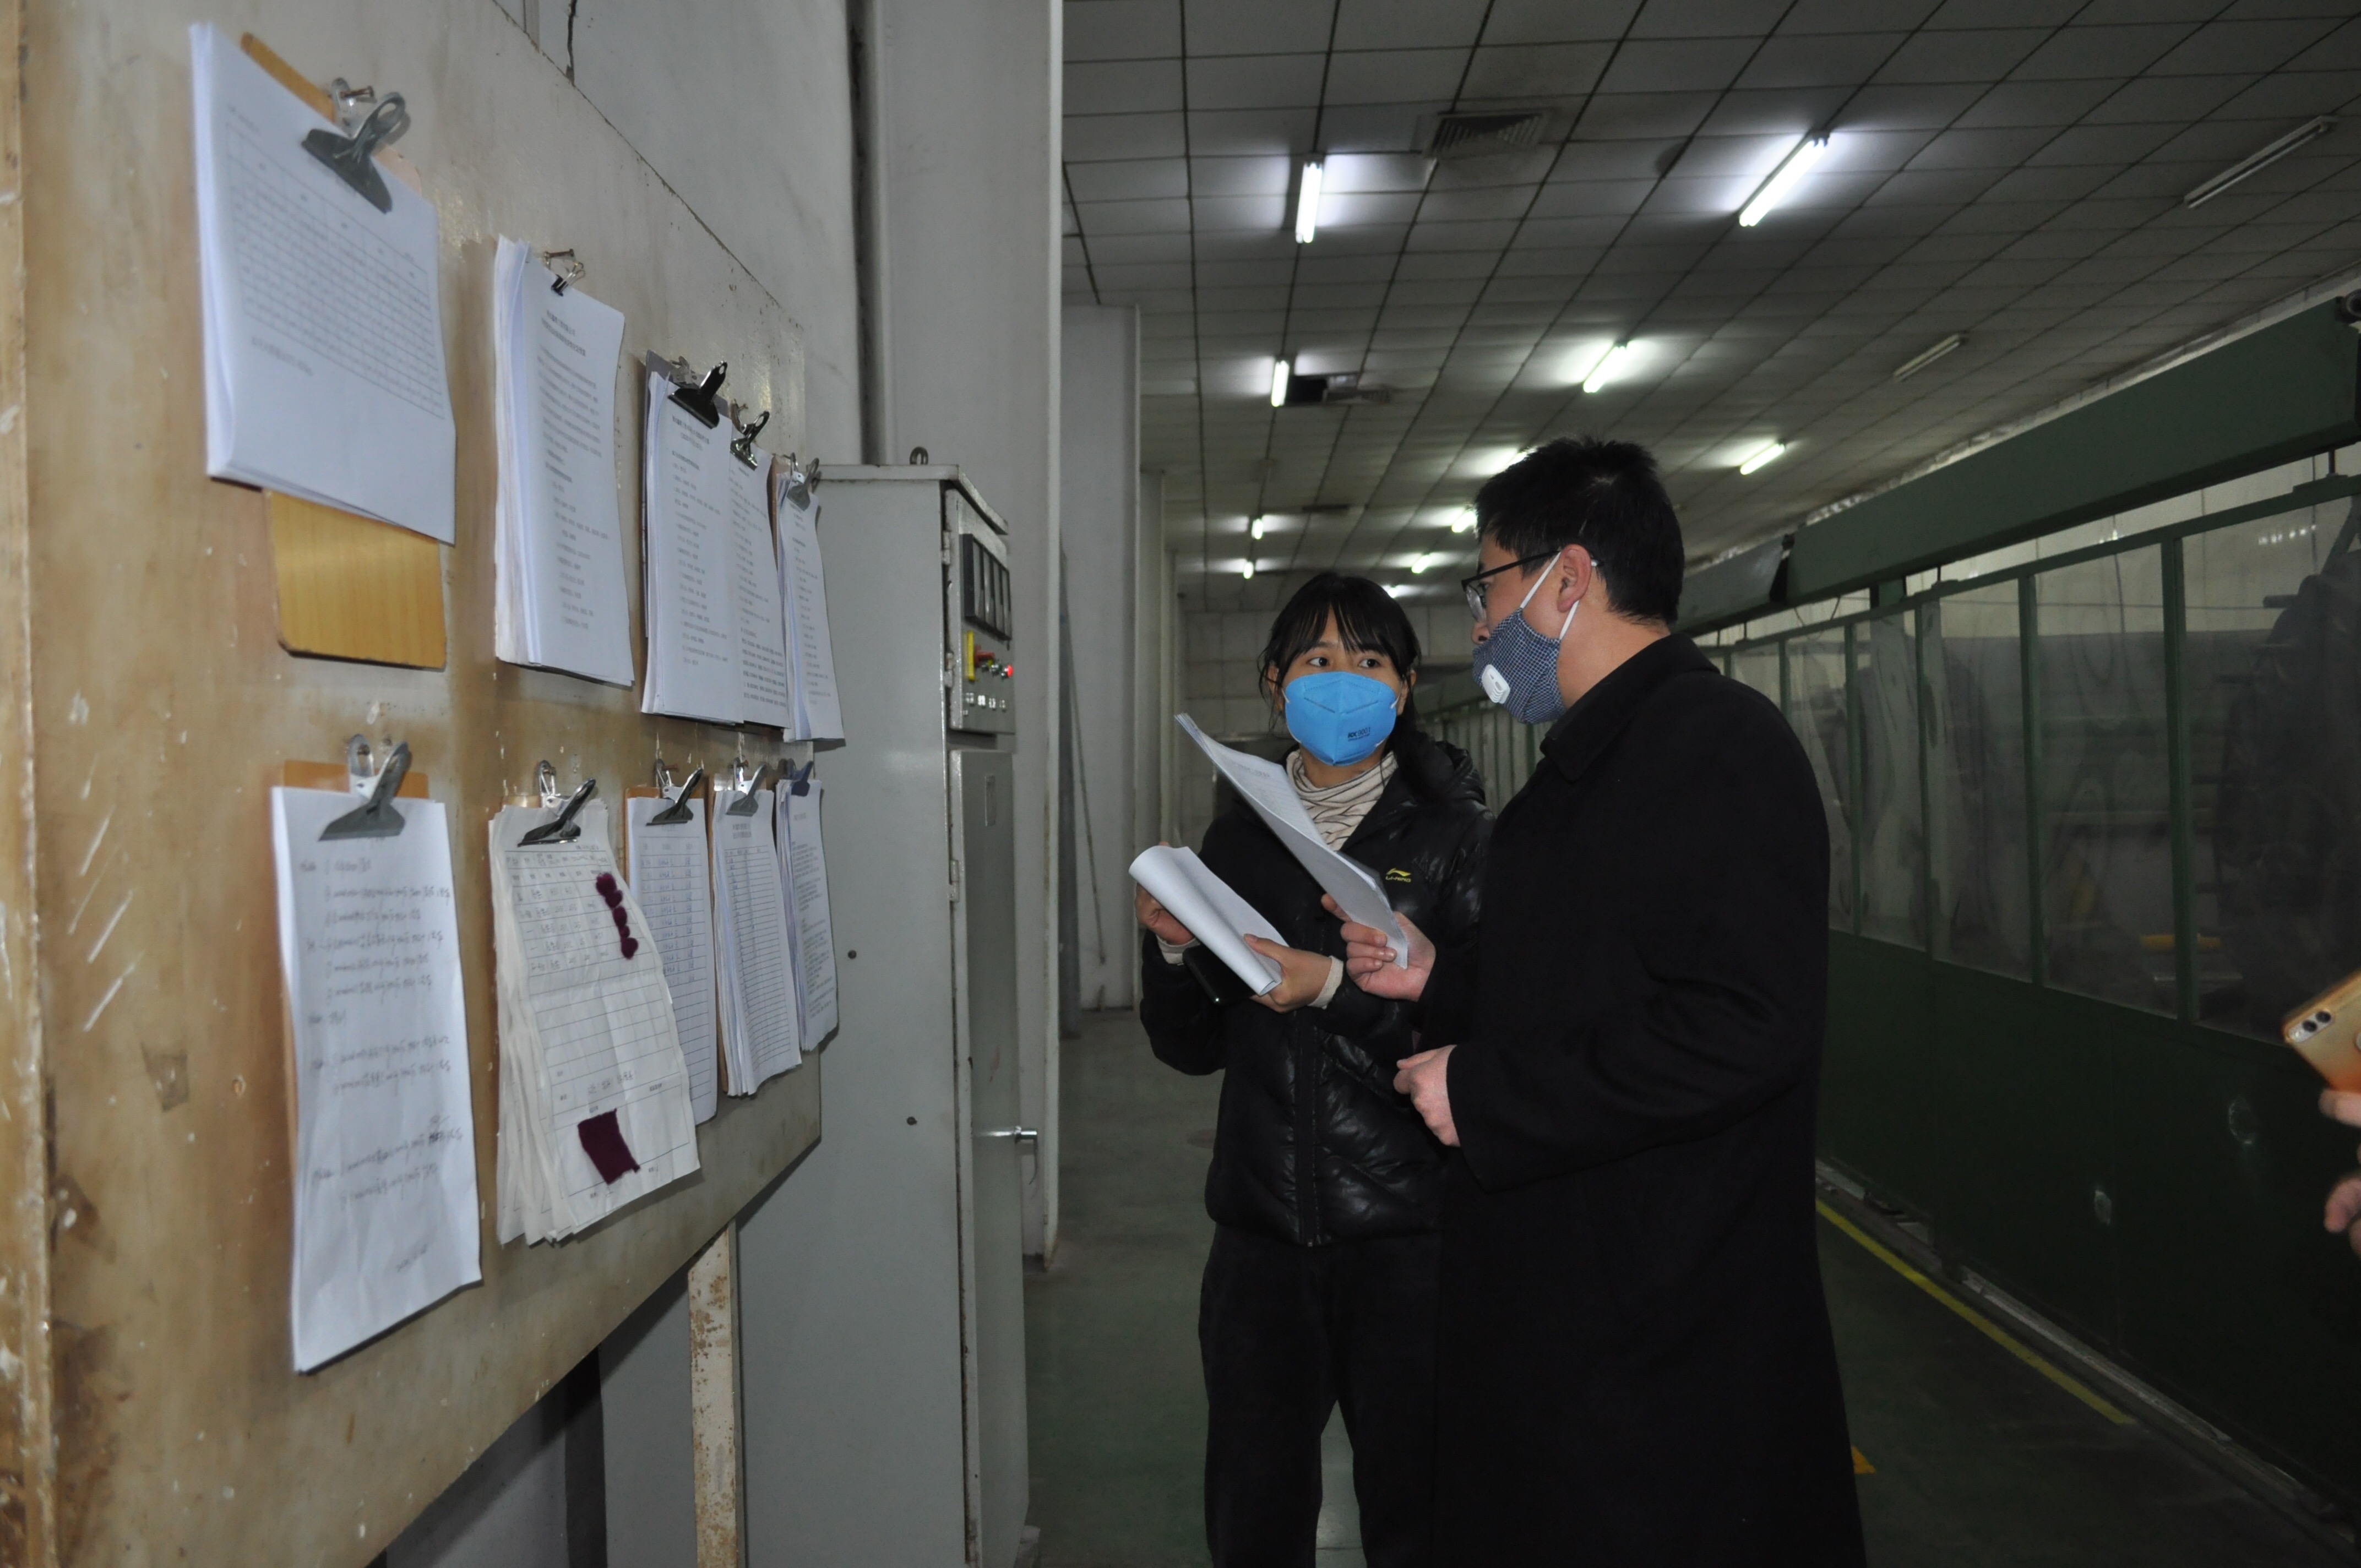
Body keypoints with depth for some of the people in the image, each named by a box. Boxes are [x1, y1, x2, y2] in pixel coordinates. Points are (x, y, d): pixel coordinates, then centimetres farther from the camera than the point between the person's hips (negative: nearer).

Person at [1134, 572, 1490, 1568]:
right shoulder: (1239, 836, 7)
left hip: (1408, 1232, -3)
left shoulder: (1454, 835, -4)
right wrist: (1172, 950, -8)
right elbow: (1193, 1048, 10)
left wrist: (1336, 988, -22)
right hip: (1261, 1229, 4)